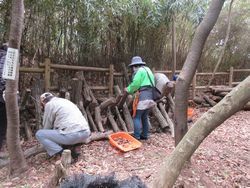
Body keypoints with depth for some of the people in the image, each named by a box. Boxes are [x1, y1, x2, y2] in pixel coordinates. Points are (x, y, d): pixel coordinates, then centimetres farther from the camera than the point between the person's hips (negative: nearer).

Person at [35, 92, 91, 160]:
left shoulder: (49, 104, 4)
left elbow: (47, 127, 10)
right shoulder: (66, 101, 27)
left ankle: (61, 154, -1)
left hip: (71, 134, -8)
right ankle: (72, 150, 16)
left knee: (39, 134, 7)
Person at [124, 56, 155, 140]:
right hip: (149, 96, 10)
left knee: (137, 117, -4)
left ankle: (136, 137, -1)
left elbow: (135, 84, -14)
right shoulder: (148, 70, 23)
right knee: (144, 117, 17)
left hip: (142, 96, -10)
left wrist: (128, 89, 4)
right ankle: (144, 135, 24)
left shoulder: (140, 71, -6)